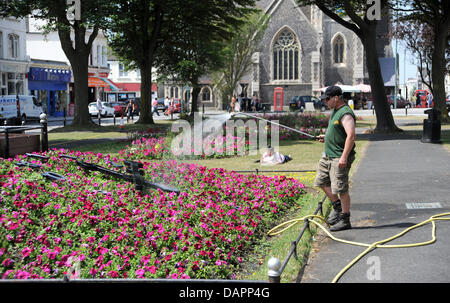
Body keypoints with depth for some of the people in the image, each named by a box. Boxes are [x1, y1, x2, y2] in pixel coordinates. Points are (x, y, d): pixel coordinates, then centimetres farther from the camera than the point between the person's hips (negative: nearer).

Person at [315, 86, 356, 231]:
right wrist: (326, 136, 16)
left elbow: (351, 136, -27)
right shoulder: (335, 111, 14)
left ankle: (345, 220, 5)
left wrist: (344, 157, -30)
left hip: (339, 158, -10)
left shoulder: (346, 114, -19)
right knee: (321, 181, 16)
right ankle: (337, 206, 30)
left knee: (341, 189, -4)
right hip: (328, 154, 10)